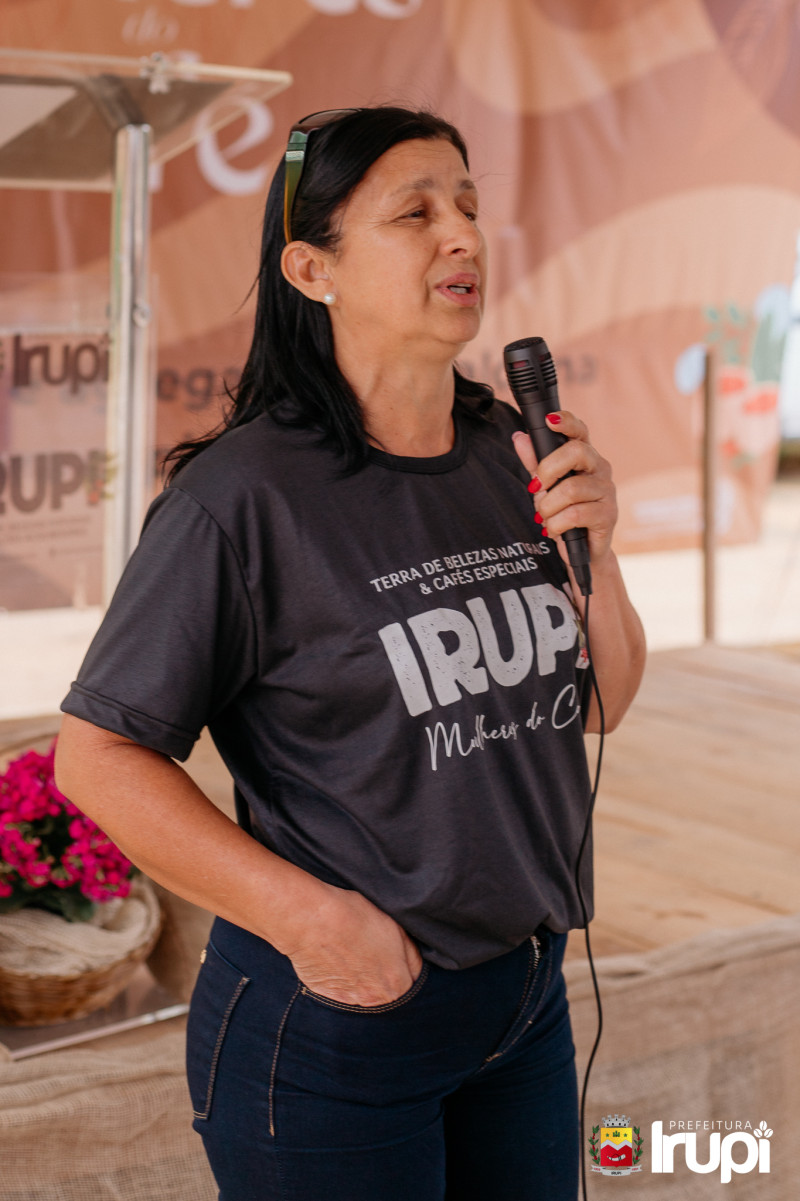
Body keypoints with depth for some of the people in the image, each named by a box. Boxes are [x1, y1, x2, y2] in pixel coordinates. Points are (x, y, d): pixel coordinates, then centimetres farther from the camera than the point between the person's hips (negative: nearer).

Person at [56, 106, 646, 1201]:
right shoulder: (243, 495, -18)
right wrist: (312, 916, -19)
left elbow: (599, 704, 10)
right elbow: (99, 754, -16)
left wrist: (593, 554, -9)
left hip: (526, 1000, 6)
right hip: (331, 1024, -6)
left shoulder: (513, 457, 2)